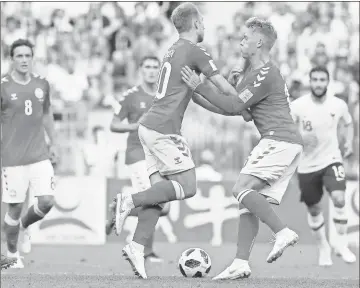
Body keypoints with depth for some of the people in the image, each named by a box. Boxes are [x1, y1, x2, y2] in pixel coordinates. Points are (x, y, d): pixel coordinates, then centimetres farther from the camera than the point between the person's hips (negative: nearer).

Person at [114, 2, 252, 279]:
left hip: (149, 127, 9)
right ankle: (130, 201, -13)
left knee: (160, 188, 5)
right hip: (164, 129, -9)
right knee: (186, 186, -7)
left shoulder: (173, 51, 21)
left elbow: (194, 94, 24)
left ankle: (137, 246, -5)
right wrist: (245, 110, 11)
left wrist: (229, 110, 23)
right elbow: (224, 88, -5)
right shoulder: (196, 53, -7)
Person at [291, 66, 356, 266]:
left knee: (339, 198, -22)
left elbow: (349, 124, 16)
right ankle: (323, 248, 30)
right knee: (313, 209, 10)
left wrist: (349, 143, 5)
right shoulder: (298, 106, -12)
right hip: (307, 165, 0)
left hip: (331, 160, 0)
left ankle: (342, 244, -8)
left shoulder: (338, 105, -4)